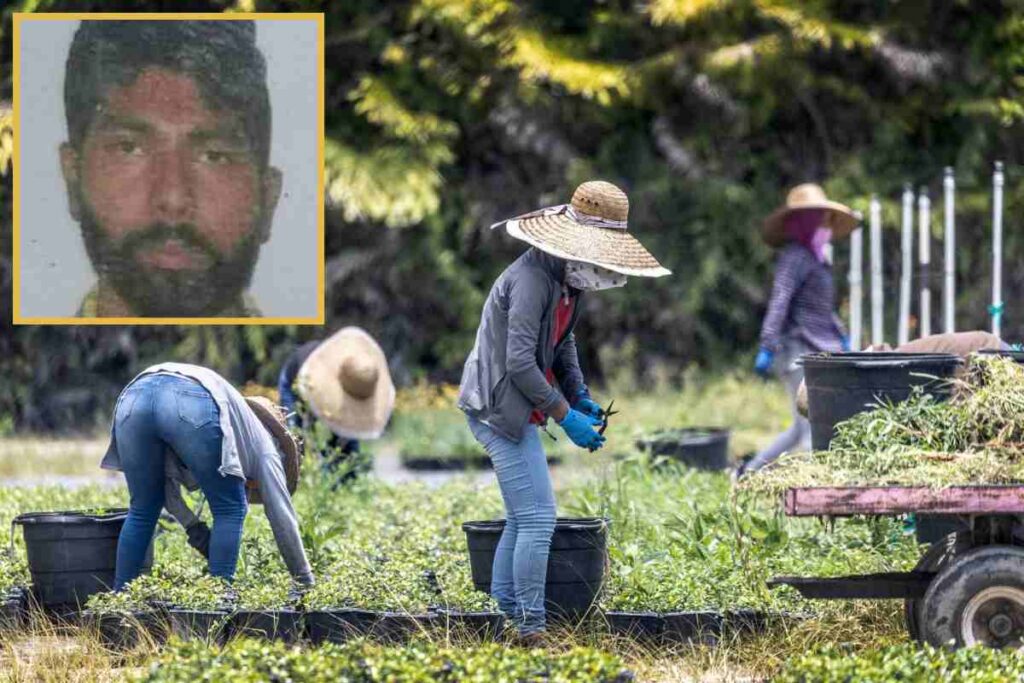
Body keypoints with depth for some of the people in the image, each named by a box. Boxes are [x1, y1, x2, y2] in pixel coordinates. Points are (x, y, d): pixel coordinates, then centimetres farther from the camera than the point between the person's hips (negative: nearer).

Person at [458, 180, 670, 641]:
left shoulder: (569, 277, 8)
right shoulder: (532, 278, -24)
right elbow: (519, 363, -27)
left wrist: (581, 398, 8)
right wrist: (565, 416, -21)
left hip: (515, 409, 11)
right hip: (500, 407, -11)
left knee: (523, 518, 18)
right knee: (538, 518, -11)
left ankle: (505, 613, 26)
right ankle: (531, 627, -8)